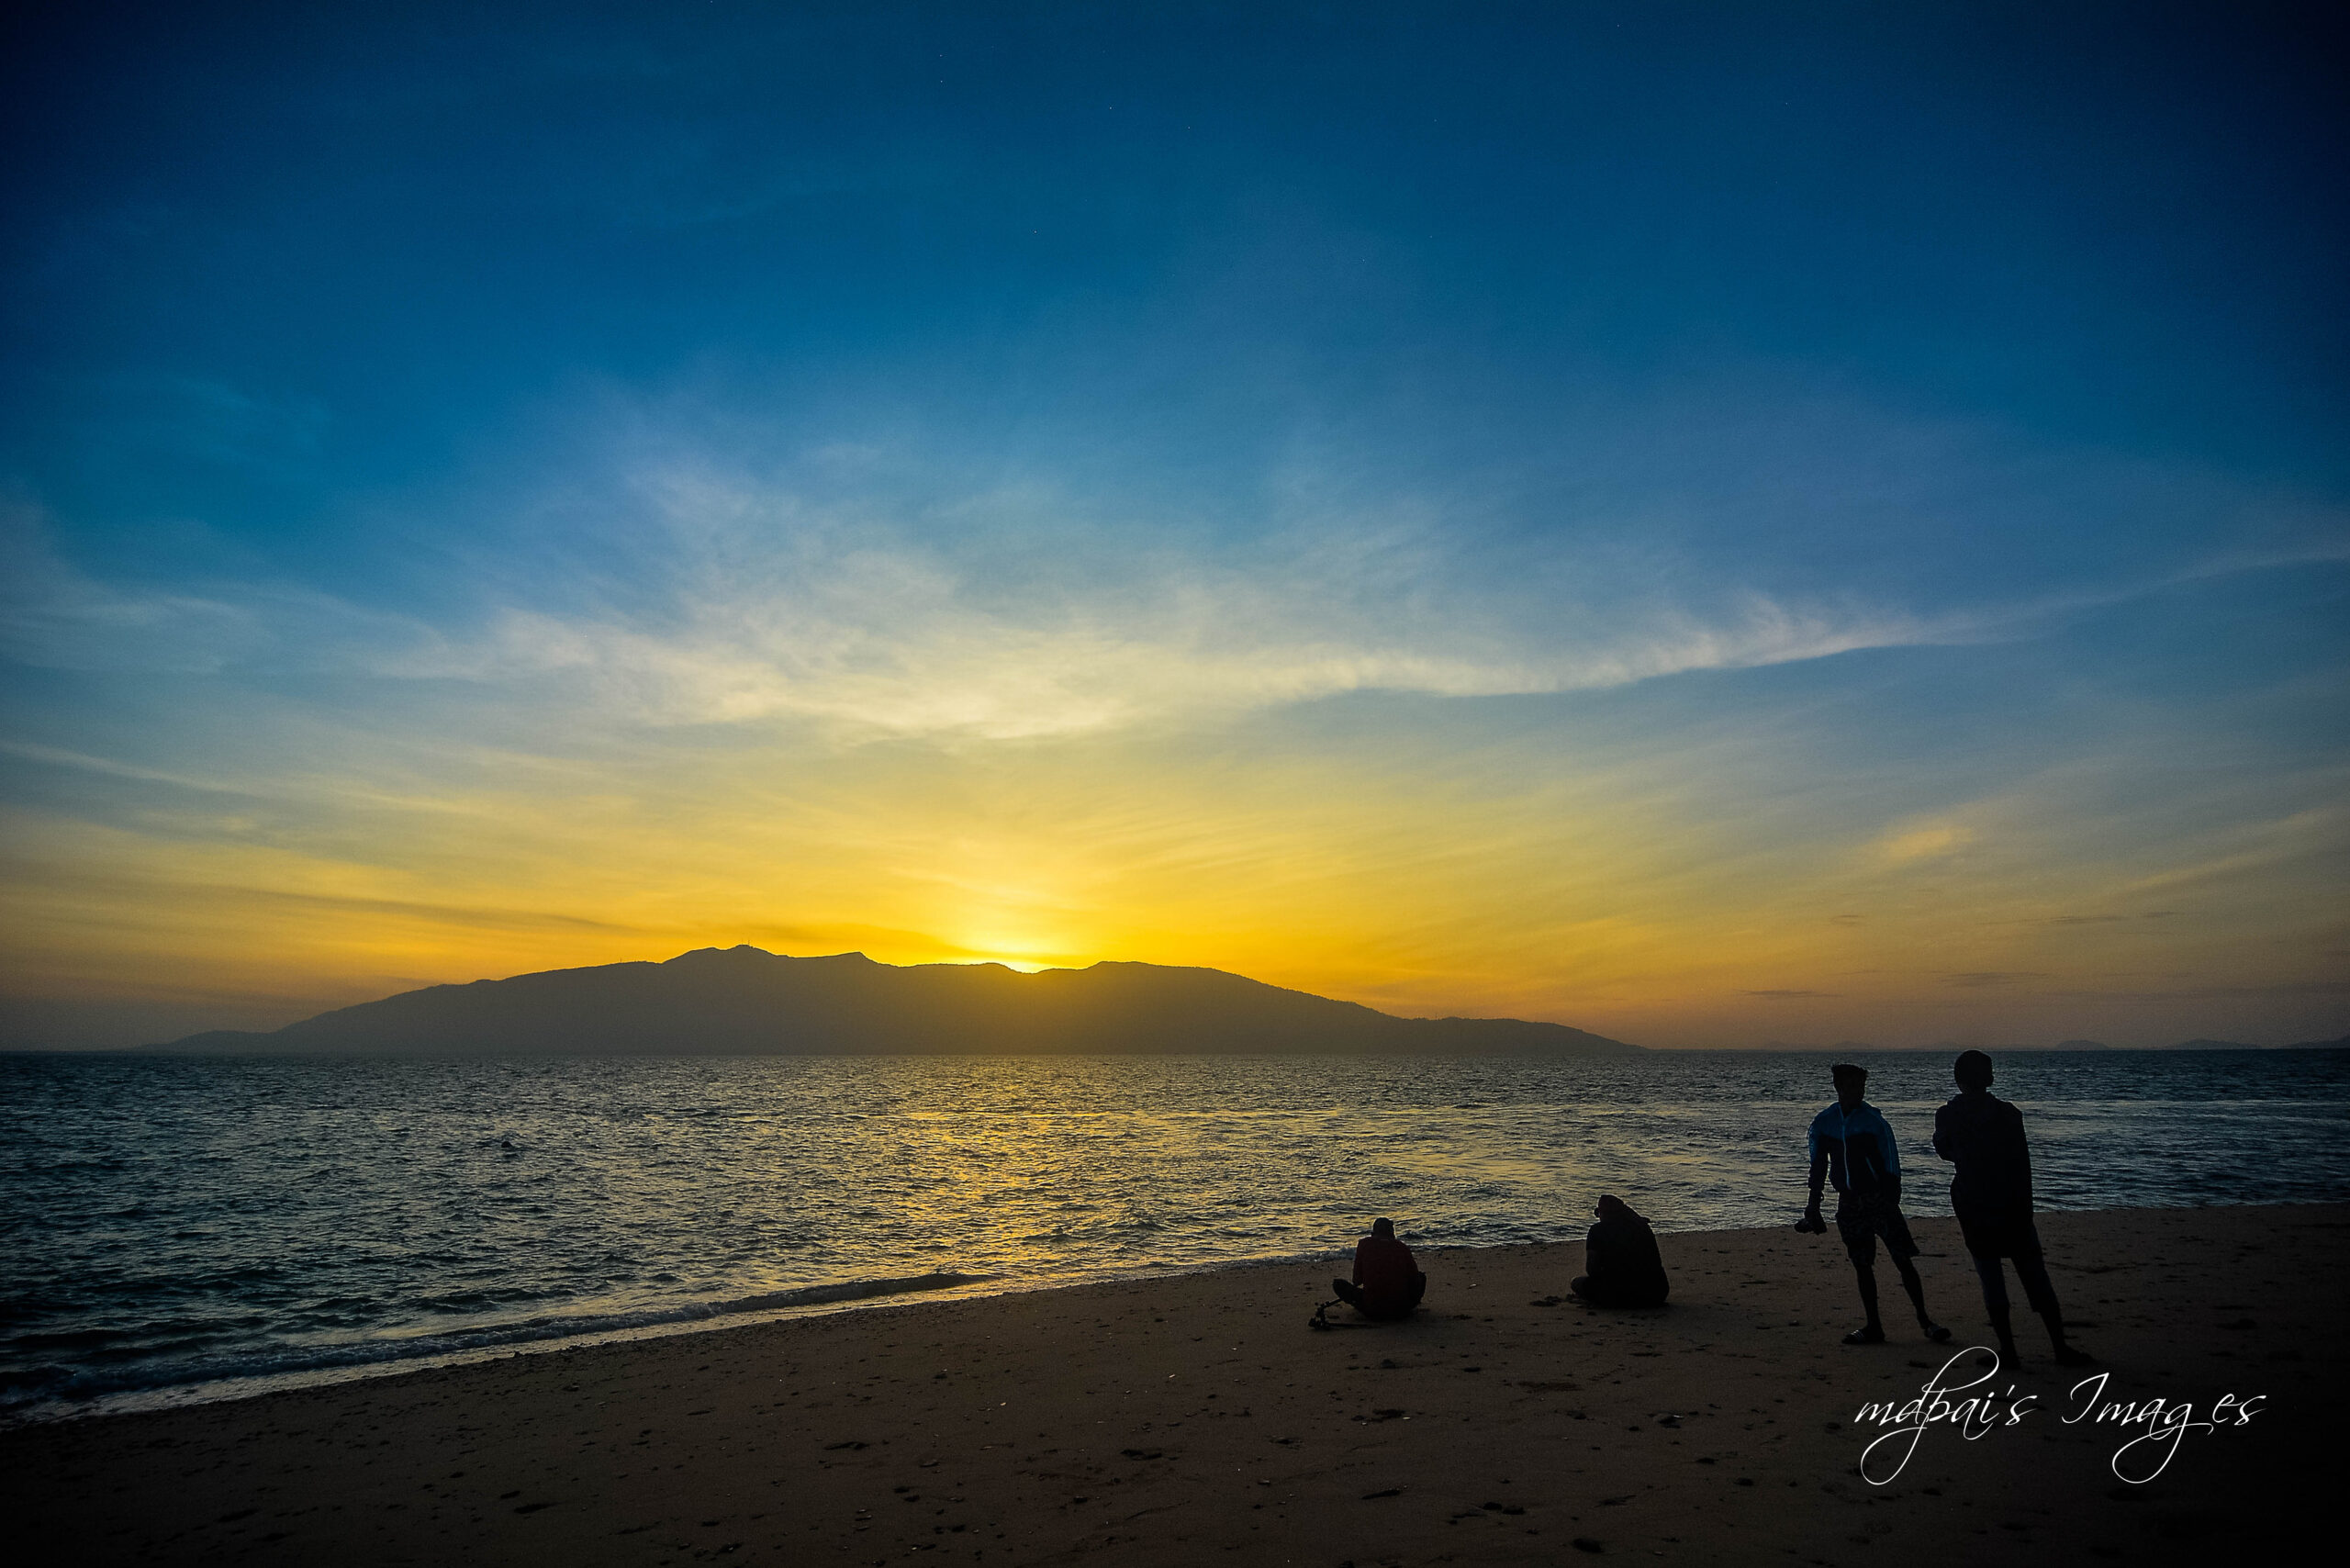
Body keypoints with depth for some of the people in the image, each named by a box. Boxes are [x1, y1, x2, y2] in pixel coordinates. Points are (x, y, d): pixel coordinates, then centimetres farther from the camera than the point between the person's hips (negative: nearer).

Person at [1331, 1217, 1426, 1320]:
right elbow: (1414, 1280, 6)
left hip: (1372, 1310, 1)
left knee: (1338, 1283, 18)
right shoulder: (1402, 1247, 0)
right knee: (1421, 1277, 25)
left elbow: (1357, 1280, 3)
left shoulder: (1364, 1244, -2)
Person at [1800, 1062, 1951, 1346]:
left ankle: (1924, 1320, 9)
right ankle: (1873, 1327, 14)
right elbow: (1818, 1166, 8)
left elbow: (1891, 1165, -7)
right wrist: (1813, 1208, 6)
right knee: (1861, 1265, 7)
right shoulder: (1823, 1123, 2)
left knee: (1903, 1260, -5)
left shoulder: (1873, 1121, -8)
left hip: (1879, 1198, -3)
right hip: (1848, 1203, 3)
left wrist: (1892, 1203, -14)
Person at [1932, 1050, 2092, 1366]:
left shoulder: (1946, 1115, -4)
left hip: (1972, 1209, 0)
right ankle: (2061, 1348, 13)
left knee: (1990, 1278, 6)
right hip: (2012, 1206, 0)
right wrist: (2025, 1207, 1)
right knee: (2034, 1275, 9)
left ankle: (2008, 1350, 6)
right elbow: (2022, 1164, -6)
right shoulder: (2007, 1113, -8)